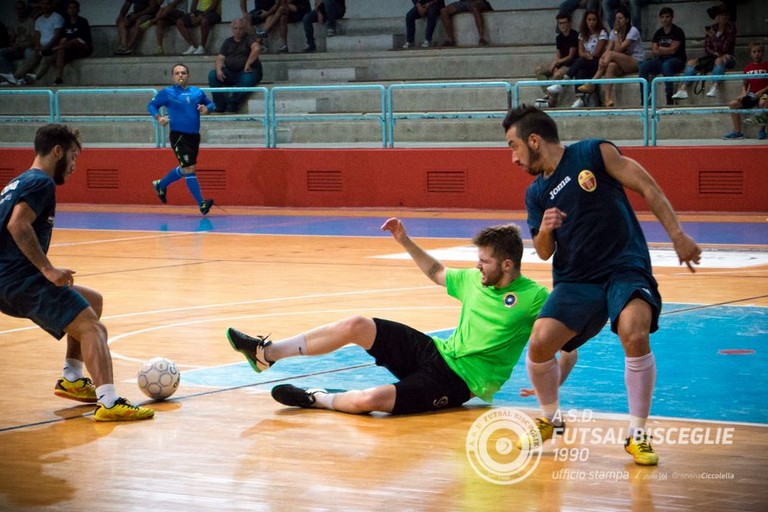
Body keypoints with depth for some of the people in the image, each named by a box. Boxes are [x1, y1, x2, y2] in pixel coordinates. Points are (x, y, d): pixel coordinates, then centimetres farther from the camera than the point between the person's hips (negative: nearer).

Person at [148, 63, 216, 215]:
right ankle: (201, 204, -12)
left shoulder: (198, 92, 9)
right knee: (189, 169, -13)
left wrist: (206, 108, -4)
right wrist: (159, 117, -12)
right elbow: (151, 105, 6)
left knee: (184, 169, 19)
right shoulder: (167, 93, -1)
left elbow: (210, 104, 20)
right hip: (178, 136, -6)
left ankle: (161, 185, 43)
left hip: (194, 136, 6)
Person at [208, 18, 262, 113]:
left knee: (248, 79, -39)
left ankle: (232, 104, -37)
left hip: (246, 72, -5)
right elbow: (220, 58, 8)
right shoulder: (228, 42, 18)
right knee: (212, 75, -20)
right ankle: (220, 107, -26)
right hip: (230, 72, 5)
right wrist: (218, 69, -13)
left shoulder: (249, 39, 3)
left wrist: (247, 64, -22)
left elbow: (257, 49, -19)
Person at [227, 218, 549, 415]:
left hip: (457, 382, -7)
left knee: (367, 401, -28)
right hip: (437, 352, 7)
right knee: (356, 326, -5)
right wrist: (405, 241, 20)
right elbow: (436, 273, 25)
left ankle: (315, 399, 2)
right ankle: (267, 353, 5)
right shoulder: (474, 280, 8)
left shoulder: (532, 298, -15)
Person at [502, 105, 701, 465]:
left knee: (635, 336, -31)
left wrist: (678, 236, -8)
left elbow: (647, 189, -2)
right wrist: (544, 231, -11)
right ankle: (549, 419, 14)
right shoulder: (536, 194, 9)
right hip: (575, 280, 4)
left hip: (626, 267, -4)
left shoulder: (595, 153, -4)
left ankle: (638, 435, -14)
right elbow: (544, 253, 12)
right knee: (539, 344, -16)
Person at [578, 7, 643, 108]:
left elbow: (618, 49, -18)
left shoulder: (633, 31, -10)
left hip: (636, 62, -6)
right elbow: (608, 49, -3)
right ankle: (608, 98, -42)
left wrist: (617, 33, -14)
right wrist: (603, 58, -24)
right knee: (611, 66, -31)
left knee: (611, 54, -30)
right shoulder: (614, 32, 11)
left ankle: (592, 84, -25)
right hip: (622, 64, 6)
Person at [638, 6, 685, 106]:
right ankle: (644, 98, -22)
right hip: (661, 60, 5)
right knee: (643, 66, -20)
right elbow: (654, 52, 4)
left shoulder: (677, 32, -4)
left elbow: (673, 50, -12)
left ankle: (669, 97, -37)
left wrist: (660, 49, 1)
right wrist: (666, 51, -10)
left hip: (677, 60, -5)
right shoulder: (658, 33, 12)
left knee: (666, 65, -40)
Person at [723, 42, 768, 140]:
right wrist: (743, 93, 1)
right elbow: (744, 84, 20)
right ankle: (737, 132, -2)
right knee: (733, 104, -6)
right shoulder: (748, 68, 11)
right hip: (752, 95, 6)